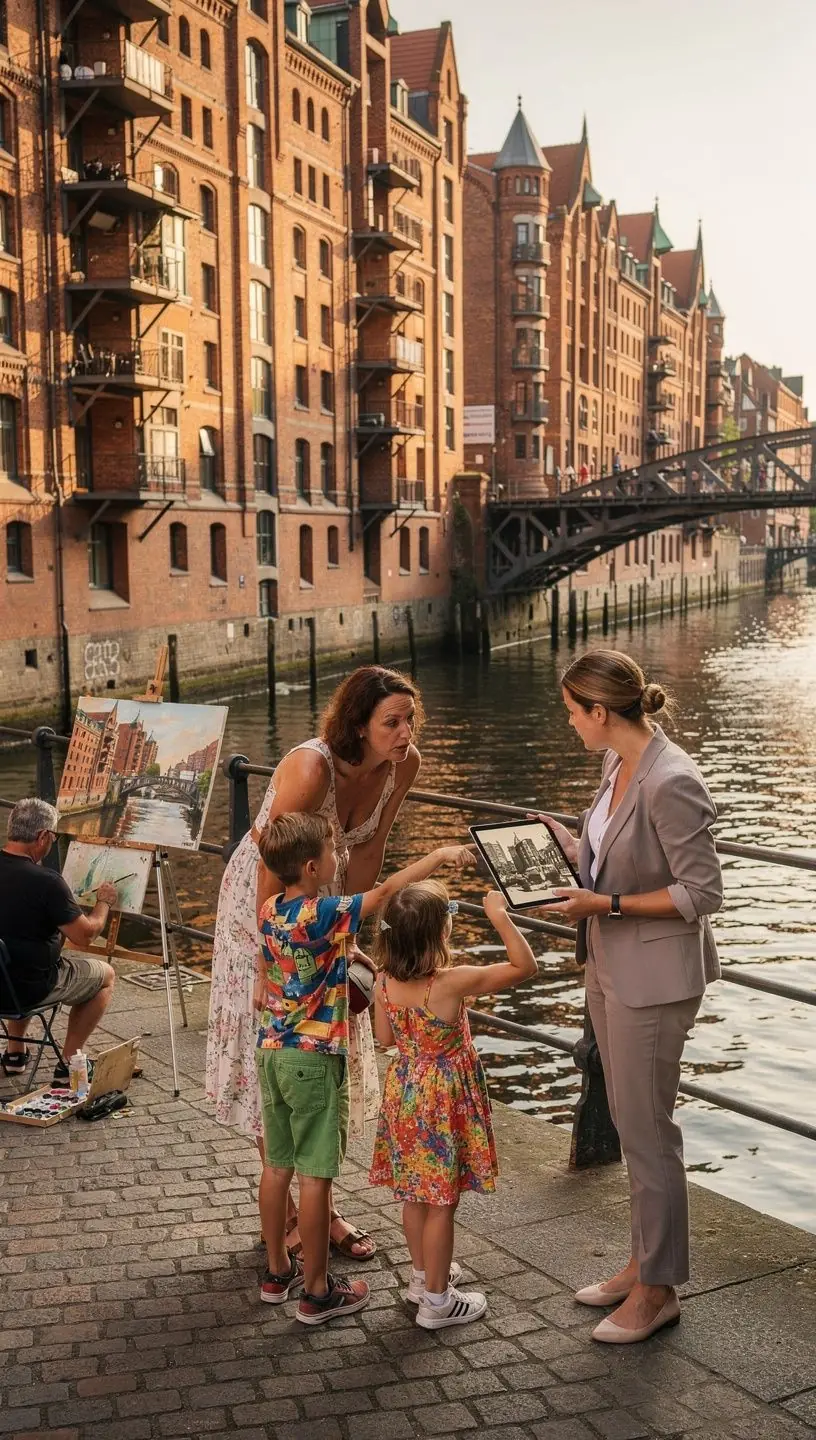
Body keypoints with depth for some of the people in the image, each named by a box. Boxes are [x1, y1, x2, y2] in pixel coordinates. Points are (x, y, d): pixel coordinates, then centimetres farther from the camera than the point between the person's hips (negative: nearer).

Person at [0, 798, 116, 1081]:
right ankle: (68, 1063, 15)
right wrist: (104, 902, 2)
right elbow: (85, 935, -16)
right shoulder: (46, 882, -25)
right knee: (105, 975, 17)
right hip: (31, 989, -7)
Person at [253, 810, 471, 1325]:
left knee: (278, 1165, 16)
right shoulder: (325, 915, -20)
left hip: (273, 1049, 8)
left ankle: (279, 1271, 29)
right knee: (316, 1174, 1)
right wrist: (440, 855, -6)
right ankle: (317, 1292, 9)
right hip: (315, 1057, -8)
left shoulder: (269, 911, 3)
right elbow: (388, 890, -16)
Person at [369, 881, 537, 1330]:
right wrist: (500, 917, -15)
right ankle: (436, 1301, 17)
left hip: (404, 1093, 6)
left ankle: (424, 1275, 39)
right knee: (442, 1201, 6)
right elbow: (525, 966, -19)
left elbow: (385, 1038, 6)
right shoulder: (453, 983, -26)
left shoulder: (385, 982, -9)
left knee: (415, 1193, 21)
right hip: (443, 1102, -6)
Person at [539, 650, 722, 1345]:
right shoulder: (620, 764, 3)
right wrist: (571, 850, 3)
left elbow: (702, 892, -21)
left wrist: (607, 905, -22)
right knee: (633, 1126, 20)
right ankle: (645, 1261, 35)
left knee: (647, 1134, 4)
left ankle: (658, 1290, 20)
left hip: (654, 979, -9)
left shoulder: (671, 782, -25)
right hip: (611, 969, 9)